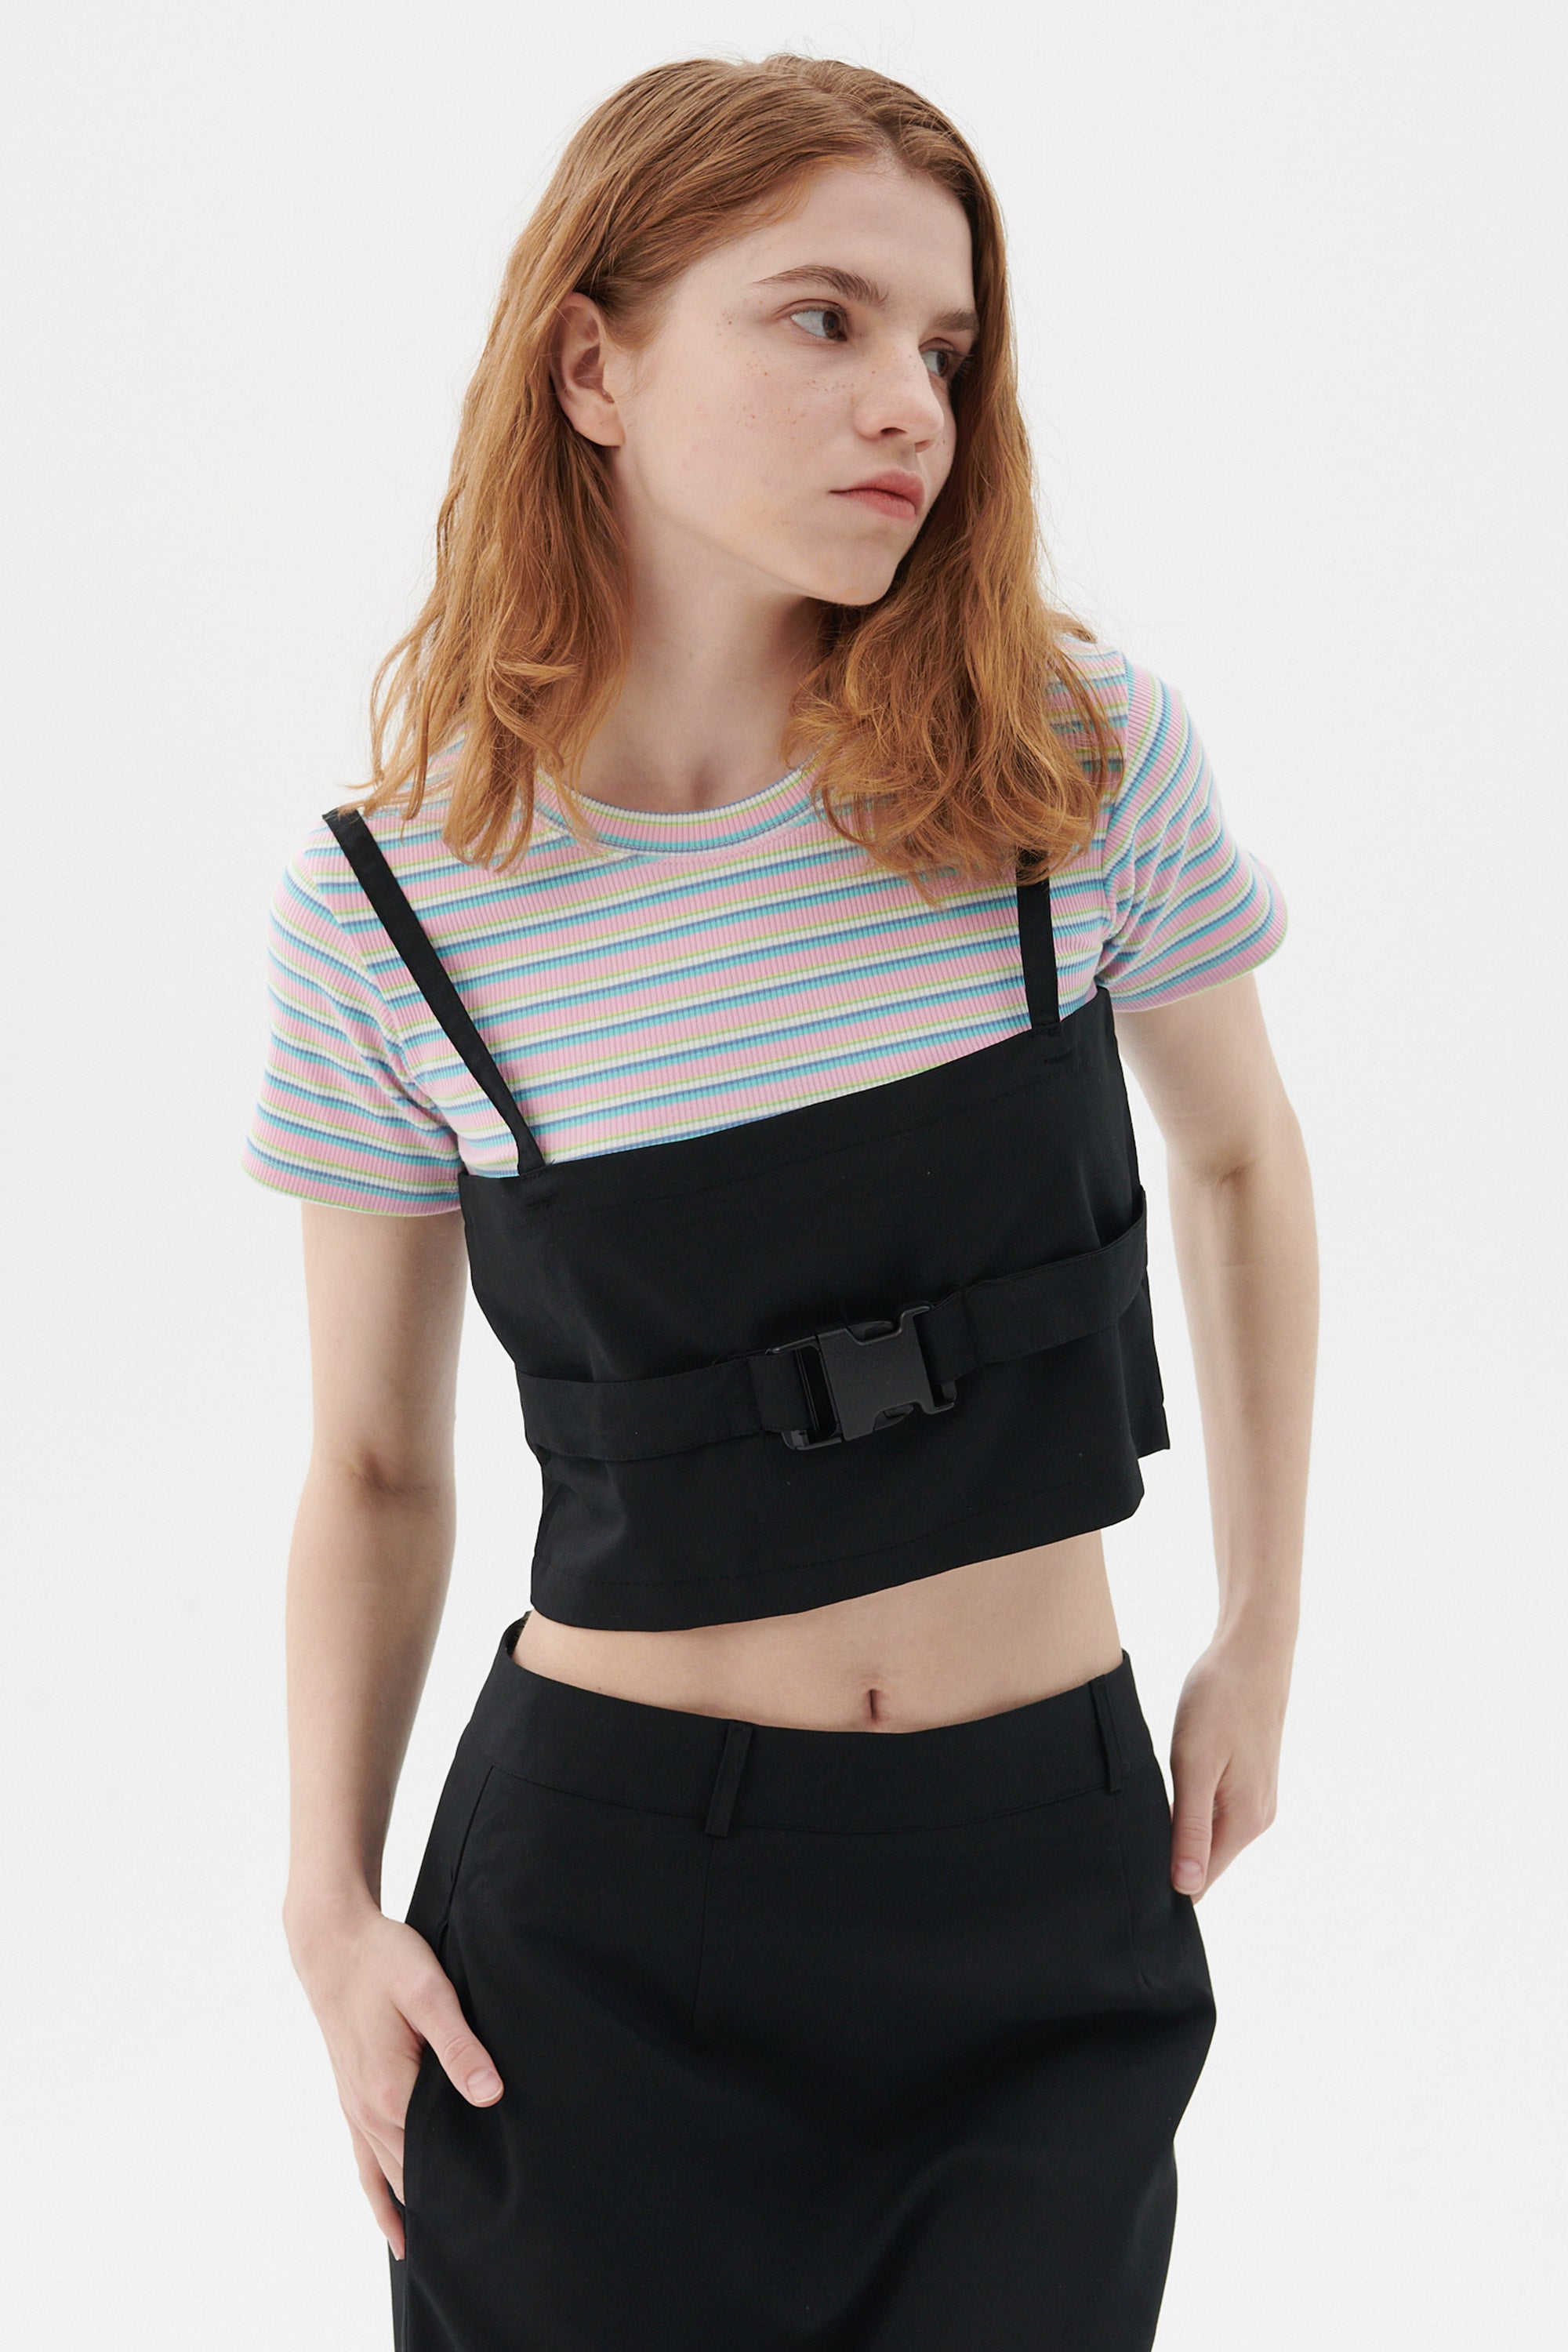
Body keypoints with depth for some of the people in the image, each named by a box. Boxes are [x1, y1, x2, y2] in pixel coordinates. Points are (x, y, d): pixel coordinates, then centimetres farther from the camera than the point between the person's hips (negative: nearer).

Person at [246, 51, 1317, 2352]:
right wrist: (333, 1905, -6)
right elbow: (374, 1472, 3)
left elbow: (1242, 1162, 11)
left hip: (1052, 1879, 1)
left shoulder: (1088, 757, -7)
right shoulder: (388, 909, -7)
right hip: (607, 1902, 0)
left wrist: (1262, 1640, 10)